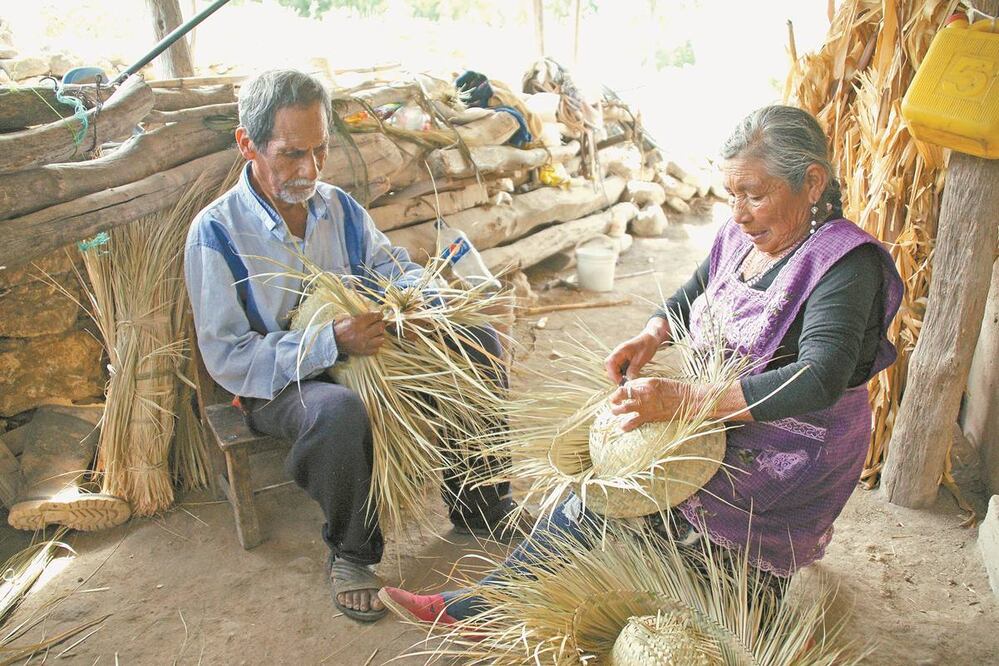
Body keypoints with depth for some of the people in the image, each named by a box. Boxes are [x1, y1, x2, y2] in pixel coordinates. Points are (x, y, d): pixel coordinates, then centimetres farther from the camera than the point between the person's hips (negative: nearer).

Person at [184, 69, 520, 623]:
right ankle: (350, 555, -12)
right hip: (278, 385, -6)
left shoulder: (340, 208, 2)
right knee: (340, 410, -40)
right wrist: (331, 342, -32)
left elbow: (394, 264, 11)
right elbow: (226, 358, -19)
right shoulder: (215, 234, -16)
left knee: (478, 344, -5)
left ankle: (479, 504, 7)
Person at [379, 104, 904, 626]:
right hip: (723, 425, 8)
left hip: (788, 458, -7)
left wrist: (682, 399, -40)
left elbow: (818, 380, -33)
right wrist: (650, 337, -8)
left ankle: (478, 608, 0)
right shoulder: (741, 236, 2)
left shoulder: (845, 264, -21)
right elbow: (691, 297, 16)